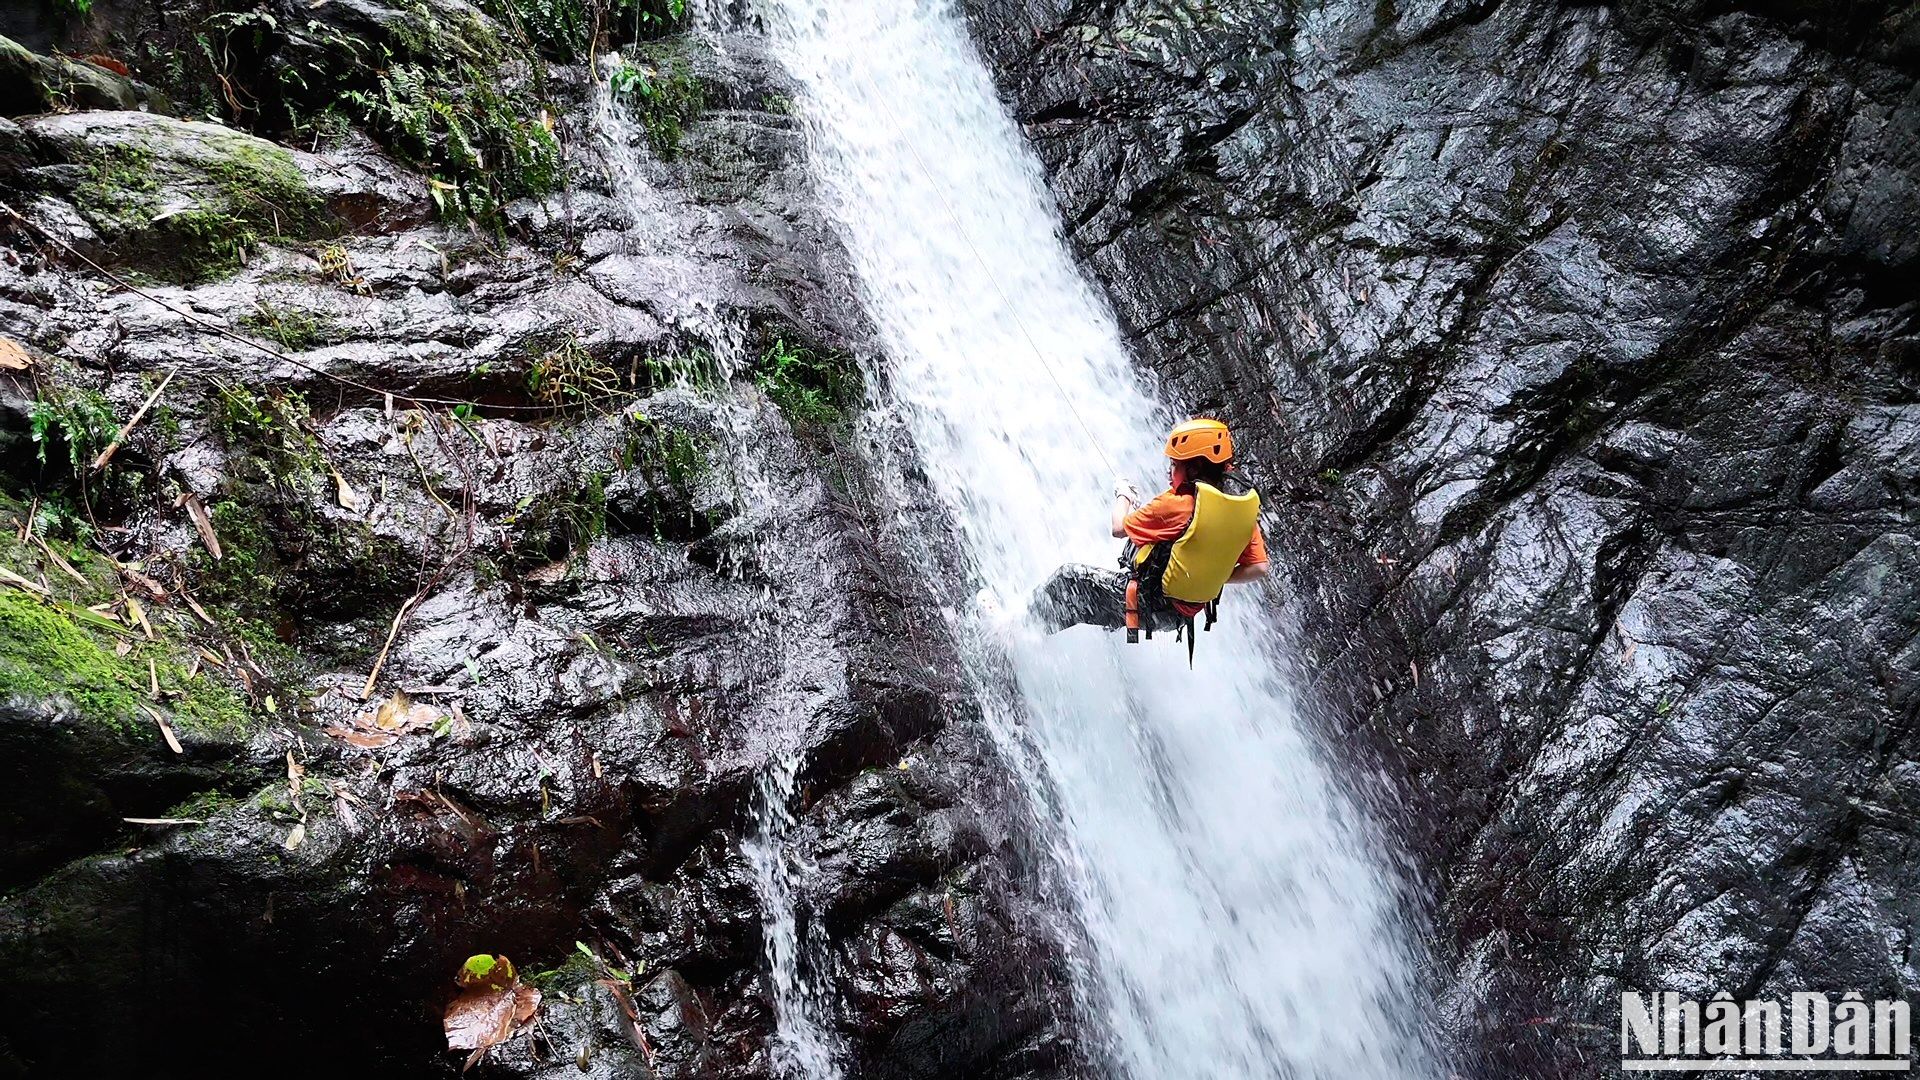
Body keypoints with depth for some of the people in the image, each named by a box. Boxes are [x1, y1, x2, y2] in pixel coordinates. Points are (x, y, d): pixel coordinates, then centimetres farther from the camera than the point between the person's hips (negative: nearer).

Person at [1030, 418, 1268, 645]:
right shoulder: (1245, 503, -4)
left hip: (1147, 603, -7)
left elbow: (1119, 528, -7)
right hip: (1184, 614, 7)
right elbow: (1258, 569, -2)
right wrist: (1212, 578, 10)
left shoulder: (1176, 503, -22)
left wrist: (1123, 495, 12)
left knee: (1068, 577, 5)